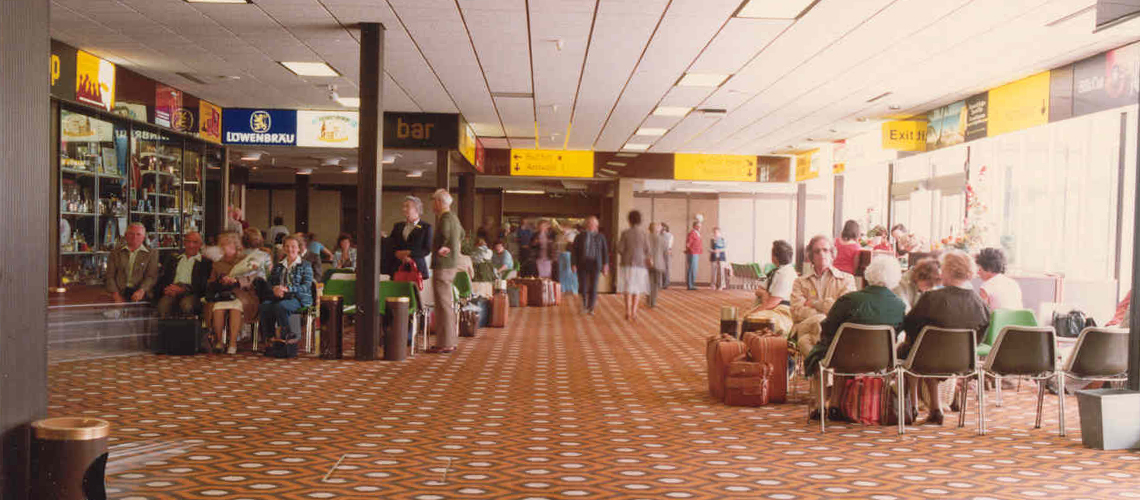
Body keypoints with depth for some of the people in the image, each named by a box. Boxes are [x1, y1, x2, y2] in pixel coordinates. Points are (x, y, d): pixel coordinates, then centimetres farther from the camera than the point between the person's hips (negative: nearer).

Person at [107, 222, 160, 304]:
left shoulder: (152, 253, 10)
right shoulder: (115, 253, 15)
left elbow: (151, 276, 0)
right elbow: (110, 276, 9)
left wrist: (141, 290, -18)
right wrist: (116, 296, -6)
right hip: (120, 293, 1)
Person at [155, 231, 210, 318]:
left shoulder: (205, 262, 11)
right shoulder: (173, 259, 26)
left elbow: (203, 285, 0)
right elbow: (162, 278, 19)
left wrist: (183, 289, -16)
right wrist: (165, 289, -5)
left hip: (191, 293, -3)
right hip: (172, 292, 3)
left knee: (186, 304, -38)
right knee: (163, 303, -32)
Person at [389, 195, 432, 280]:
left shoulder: (426, 227, 5)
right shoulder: (398, 226, 18)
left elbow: (427, 250, -3)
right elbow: (389, 245, 11)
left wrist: (408, 253, -11)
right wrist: (397, 254, -9)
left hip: (416, 268, -3)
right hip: (397, 268, 3)